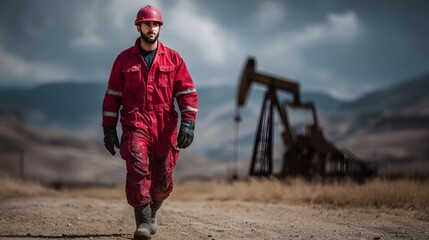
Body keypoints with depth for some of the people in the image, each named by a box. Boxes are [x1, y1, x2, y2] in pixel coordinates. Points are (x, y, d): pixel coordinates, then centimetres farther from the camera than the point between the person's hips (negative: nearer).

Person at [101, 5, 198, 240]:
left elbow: (187, 93, 4)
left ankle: (151, 214, 31)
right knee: (138, 168, -22)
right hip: (135, 123, -1)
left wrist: (188, 123, -8)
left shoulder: (173, 58, 8)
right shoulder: (124, 59, 7)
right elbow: (112, 95, 10)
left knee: (163, 180, 4)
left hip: (165, 126, 1)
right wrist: (109, 128, 4)